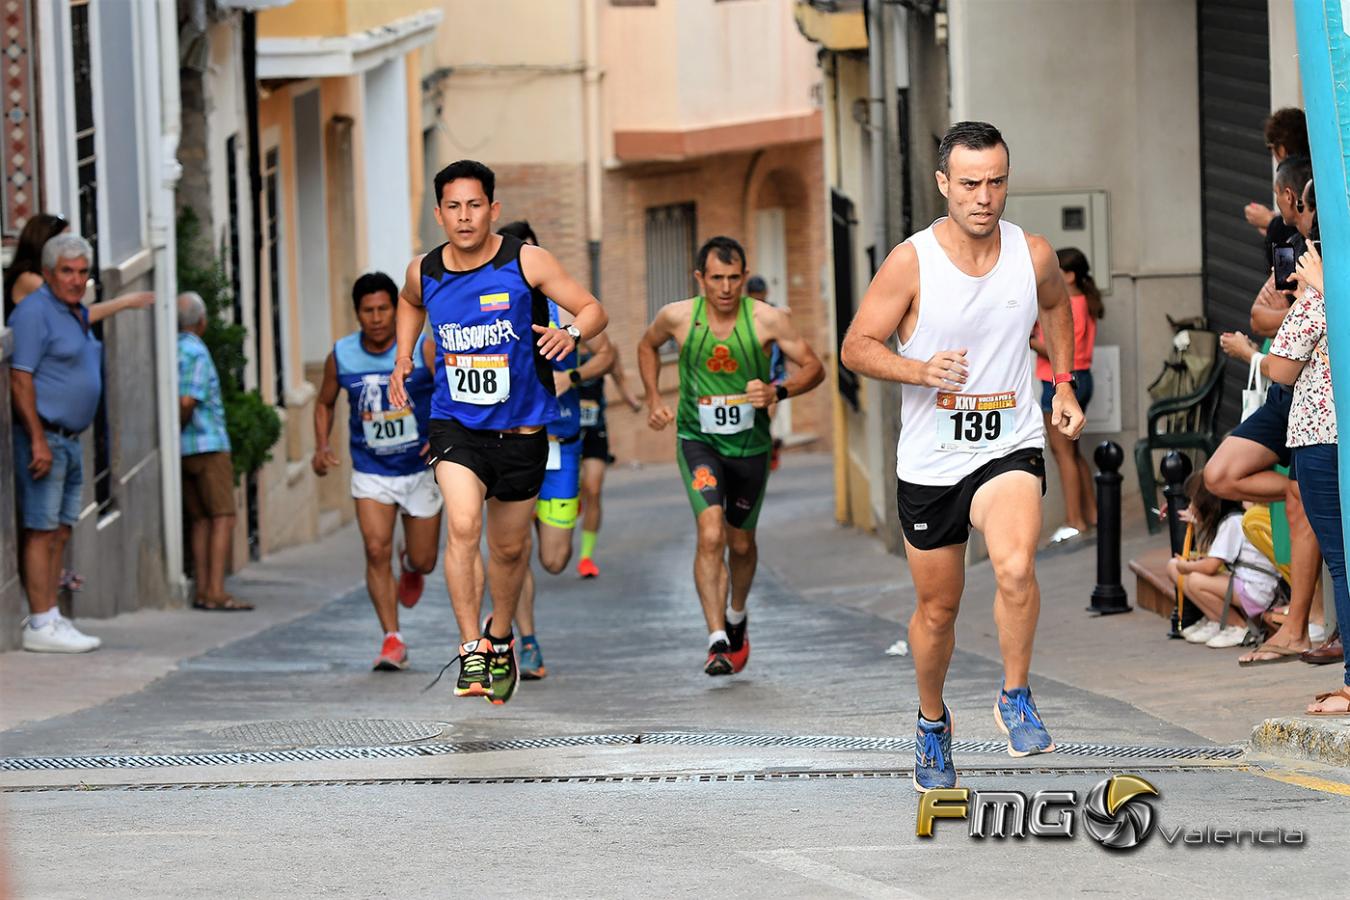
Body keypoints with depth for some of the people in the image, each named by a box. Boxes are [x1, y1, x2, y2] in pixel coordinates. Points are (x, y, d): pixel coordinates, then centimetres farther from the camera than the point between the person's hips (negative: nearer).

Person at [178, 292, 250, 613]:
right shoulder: (197, 352, -13)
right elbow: (188, 401, -22)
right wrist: (177, 429, -7)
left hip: (181, 451, 8)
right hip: (207, 444, -8)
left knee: (200, 518, 11)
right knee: (222, 517, -6)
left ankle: (203, 591, 8)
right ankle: (216, 593, -14)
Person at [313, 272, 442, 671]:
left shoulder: (424, 349, -12)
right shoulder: (341, 356, -4)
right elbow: (325, 403, 12)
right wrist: (322, 447, -3)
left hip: (420, 469, -1)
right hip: (370, 471, 1)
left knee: (423, 561, 7)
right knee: (376, 550, -17)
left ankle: (410, 564, 47)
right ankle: (392, 640, -10)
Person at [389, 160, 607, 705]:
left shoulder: (526, 262, -11)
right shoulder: (424, 271, -2)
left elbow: (593, 310, -10)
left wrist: (572, 334, -32)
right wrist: (403, 358, 10)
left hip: (520, 428, 0)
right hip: (455, 423, 0)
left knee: (510, 547, 13)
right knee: (463, 526, -24)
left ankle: (500, 636, 41)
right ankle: (473, 651, -20)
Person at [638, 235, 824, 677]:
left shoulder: (767, 320, -14)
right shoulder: (677, 317, -10)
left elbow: (814, 367, -7)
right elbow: (647, 346, 13)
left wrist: (777, 392, -25)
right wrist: (654, 399, 2)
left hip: (750, 444, 1)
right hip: (698, 440, -1)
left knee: (741, 543, 16)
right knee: (711, 535, -21)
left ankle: (737, 616, 46)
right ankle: (717, 641, -23)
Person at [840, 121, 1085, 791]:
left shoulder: (1033, 255, -3)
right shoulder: (911, 262, -11)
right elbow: (857, 347, -6)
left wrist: (1063, 384, 13)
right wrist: (921, 371, -23)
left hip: (1011, 447, 0)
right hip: (930, 460, 0)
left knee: (1016, 568, -28)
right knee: (937, 609, 12)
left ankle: (1015, 698, -7)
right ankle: (932, 724, 38)